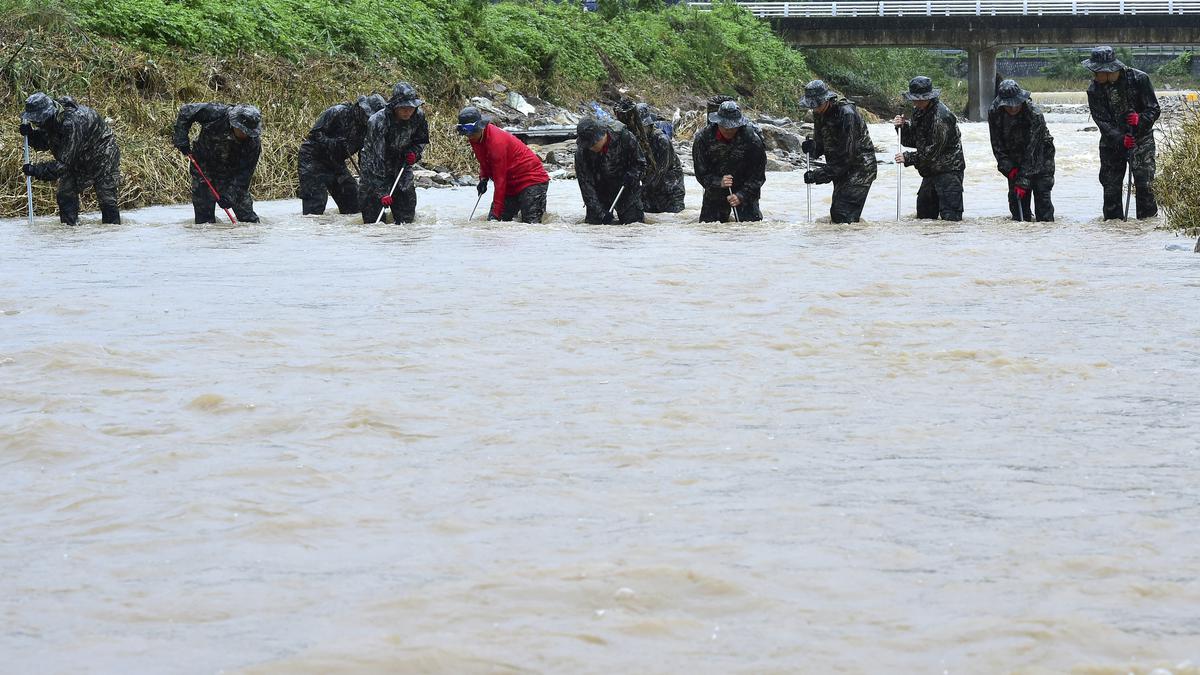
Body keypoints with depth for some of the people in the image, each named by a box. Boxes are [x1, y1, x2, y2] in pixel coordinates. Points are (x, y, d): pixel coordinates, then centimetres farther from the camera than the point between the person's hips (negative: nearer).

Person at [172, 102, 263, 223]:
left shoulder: (253, 142, -25)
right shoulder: (215, 114, -28)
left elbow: (244, 171, -22)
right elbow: (186, 111, -15)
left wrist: (231, 193, -31)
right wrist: (181, 138, -18)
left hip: (231, 172, 1)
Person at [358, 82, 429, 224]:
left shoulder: (418, 116, -14)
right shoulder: (377, 122, -31)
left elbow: (422, 140, 9)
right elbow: (377, 159, -32)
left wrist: (414, 152, -15)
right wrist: (382, 192, -36)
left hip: (401, 165, 4)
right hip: (374, 168, -4)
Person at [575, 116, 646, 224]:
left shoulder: (625, 137, -24)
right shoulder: (582, 153, -22)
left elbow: (640, 163, -5)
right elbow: (586, 184, -21)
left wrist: (631, 175, -27)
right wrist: (600, 213, -28)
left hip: (626, 187, -1)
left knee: (633, 220, -7)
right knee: (594, 222, -6)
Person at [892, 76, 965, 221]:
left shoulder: (941, 116, -20)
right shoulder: (919, 112, 9)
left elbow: (934, 151, -20)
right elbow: (911, 142, 14)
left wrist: (908, 158, -14)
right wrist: (903, 127, -5)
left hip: (948, 170, -9)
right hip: (930, 172, 9)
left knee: (950, 216, -13)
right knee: (923, 215, 12)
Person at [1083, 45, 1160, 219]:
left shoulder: (1139, 79, -15)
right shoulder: (1094, 90, -9)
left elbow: (1154, 110, -9)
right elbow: (1102, 121, -14)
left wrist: (1140, 120, -30)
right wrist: (1121, 139, -28)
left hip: (1141, 138, -3)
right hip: (1112, 142, 3)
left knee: (1144, 181, -13)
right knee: (1110, 184, 4)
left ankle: (1149, 217, -5)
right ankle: (1112, 218, 16)